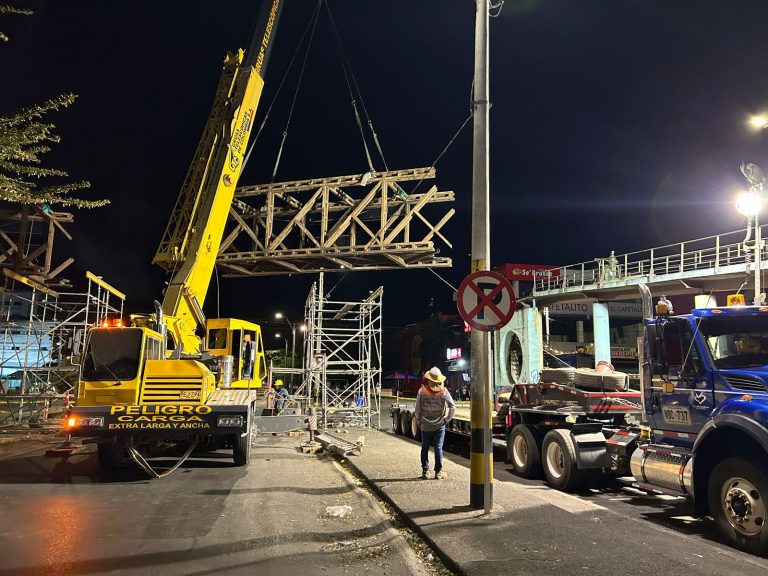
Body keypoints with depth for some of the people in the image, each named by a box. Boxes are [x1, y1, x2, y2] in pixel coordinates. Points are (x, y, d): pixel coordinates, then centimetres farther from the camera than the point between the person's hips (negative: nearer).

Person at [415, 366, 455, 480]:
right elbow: (453, 407, -10)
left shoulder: (421, 392, -9)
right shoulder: (444, 392, -9)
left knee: (425, 448, 12)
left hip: (425, 426, 0)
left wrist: (419, 422, 8)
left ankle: (425, 471, 16)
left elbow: (418, 410, -5)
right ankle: (438, 472, 9)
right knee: (438, 448, 6)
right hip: (439, 426, 0)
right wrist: (447, 419, 1)